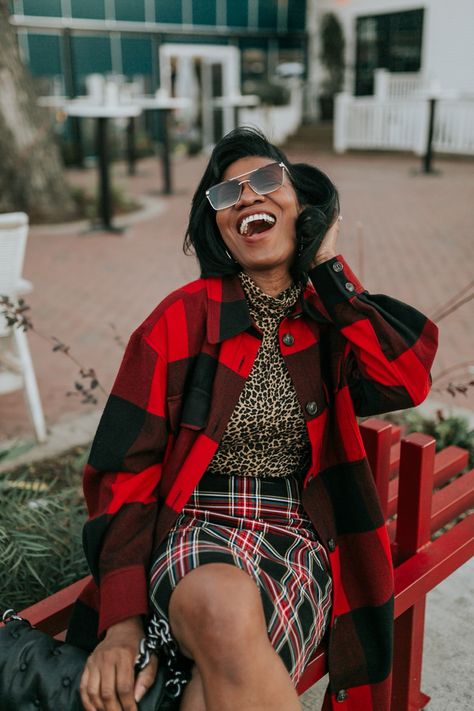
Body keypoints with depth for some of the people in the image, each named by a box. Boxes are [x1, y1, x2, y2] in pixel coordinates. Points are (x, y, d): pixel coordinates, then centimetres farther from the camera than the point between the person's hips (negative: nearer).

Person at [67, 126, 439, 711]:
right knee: (223, 607, -37)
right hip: (194, 527, 0)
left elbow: (407, 380, -13)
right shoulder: (185, 317, -1)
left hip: (298, 537, 1)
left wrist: (327, 267, -4)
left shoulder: (332, 319, 8)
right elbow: (126, 469, -4)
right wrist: (122, 622, -14)